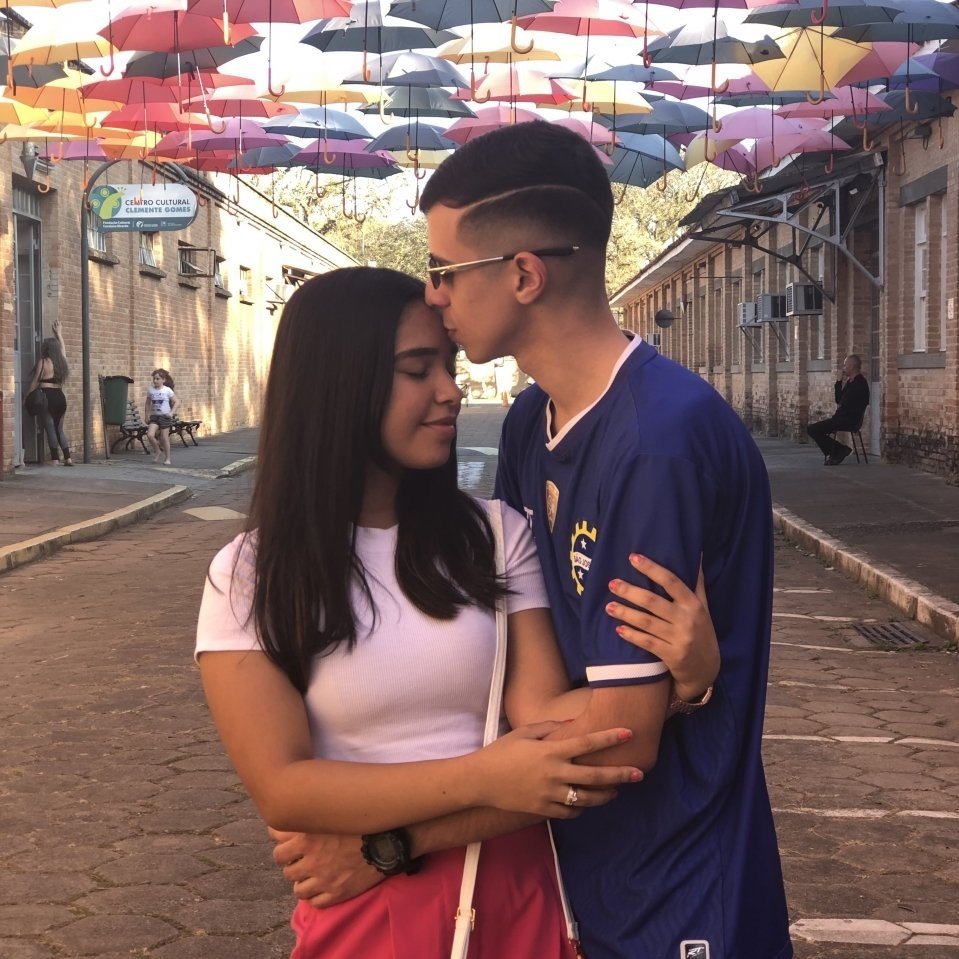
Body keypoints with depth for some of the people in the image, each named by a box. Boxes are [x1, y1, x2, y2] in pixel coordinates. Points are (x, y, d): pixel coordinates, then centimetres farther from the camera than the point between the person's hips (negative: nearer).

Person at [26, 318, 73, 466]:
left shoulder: (43, 362, -6)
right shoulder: (62, 361, 9)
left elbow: (35, 382, -2)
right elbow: (62, 348, 30)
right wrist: (58, 333, 42)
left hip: (47, 398, -6)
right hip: (60, 397, 6)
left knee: (50, 429, -4)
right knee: (59, 429, 12)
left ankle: (55, 459, -9)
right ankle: (67, 458, 5)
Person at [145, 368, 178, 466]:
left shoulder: (167, 390, -7)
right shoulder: (150, 390, 4)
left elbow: (176, 402, -3)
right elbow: (147, 403, 15)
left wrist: (172, 412, -14)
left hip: (165, 416, -3)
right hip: (154, 416, 3)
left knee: (164, 438, -1)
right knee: (150, 435, -16)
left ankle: (167, 459, 14)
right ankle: (157, 451, 10)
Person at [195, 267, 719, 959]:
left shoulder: (495, 536, -1)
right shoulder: (250, 578, -8)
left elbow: (540, 711, -10)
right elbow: (282, 789, -16)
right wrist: (481, 779, -25)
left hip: (513, 897, 3)